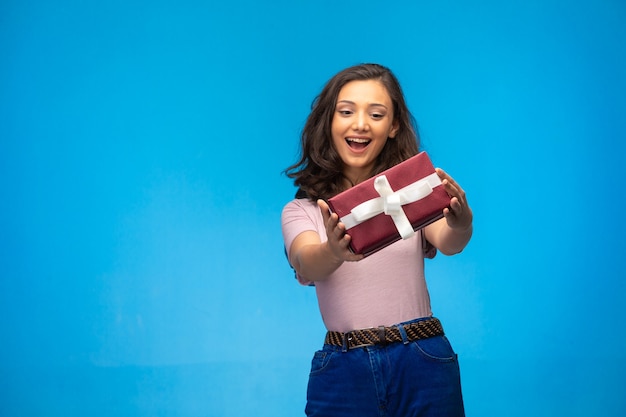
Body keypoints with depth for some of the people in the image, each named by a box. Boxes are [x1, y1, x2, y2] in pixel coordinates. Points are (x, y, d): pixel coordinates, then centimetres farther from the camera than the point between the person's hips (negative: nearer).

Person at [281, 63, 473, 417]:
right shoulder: (301, 210, 4)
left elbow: (447, 243, -15)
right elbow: (306, 264, -16)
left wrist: (461, 225, -38)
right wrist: (335, 253, -38)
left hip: (424, 364, 0)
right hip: (343, 371, 0)